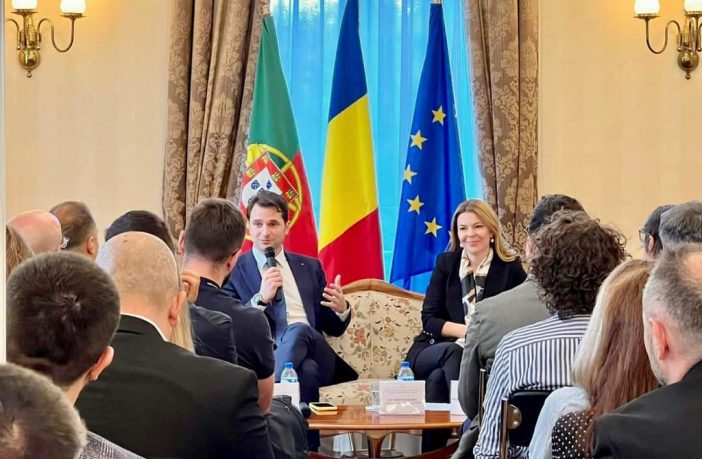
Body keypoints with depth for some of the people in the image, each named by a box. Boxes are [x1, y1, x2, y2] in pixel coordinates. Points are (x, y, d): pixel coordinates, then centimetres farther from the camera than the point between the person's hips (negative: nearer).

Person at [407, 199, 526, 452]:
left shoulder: (510, 268, 3)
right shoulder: (446, 263, 9)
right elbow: (429, 319, 3)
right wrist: (469, 331, -14)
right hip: (434, 351, 2)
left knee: (438, 379, -34)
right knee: (453, 351, -35)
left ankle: (432, 452, -32)